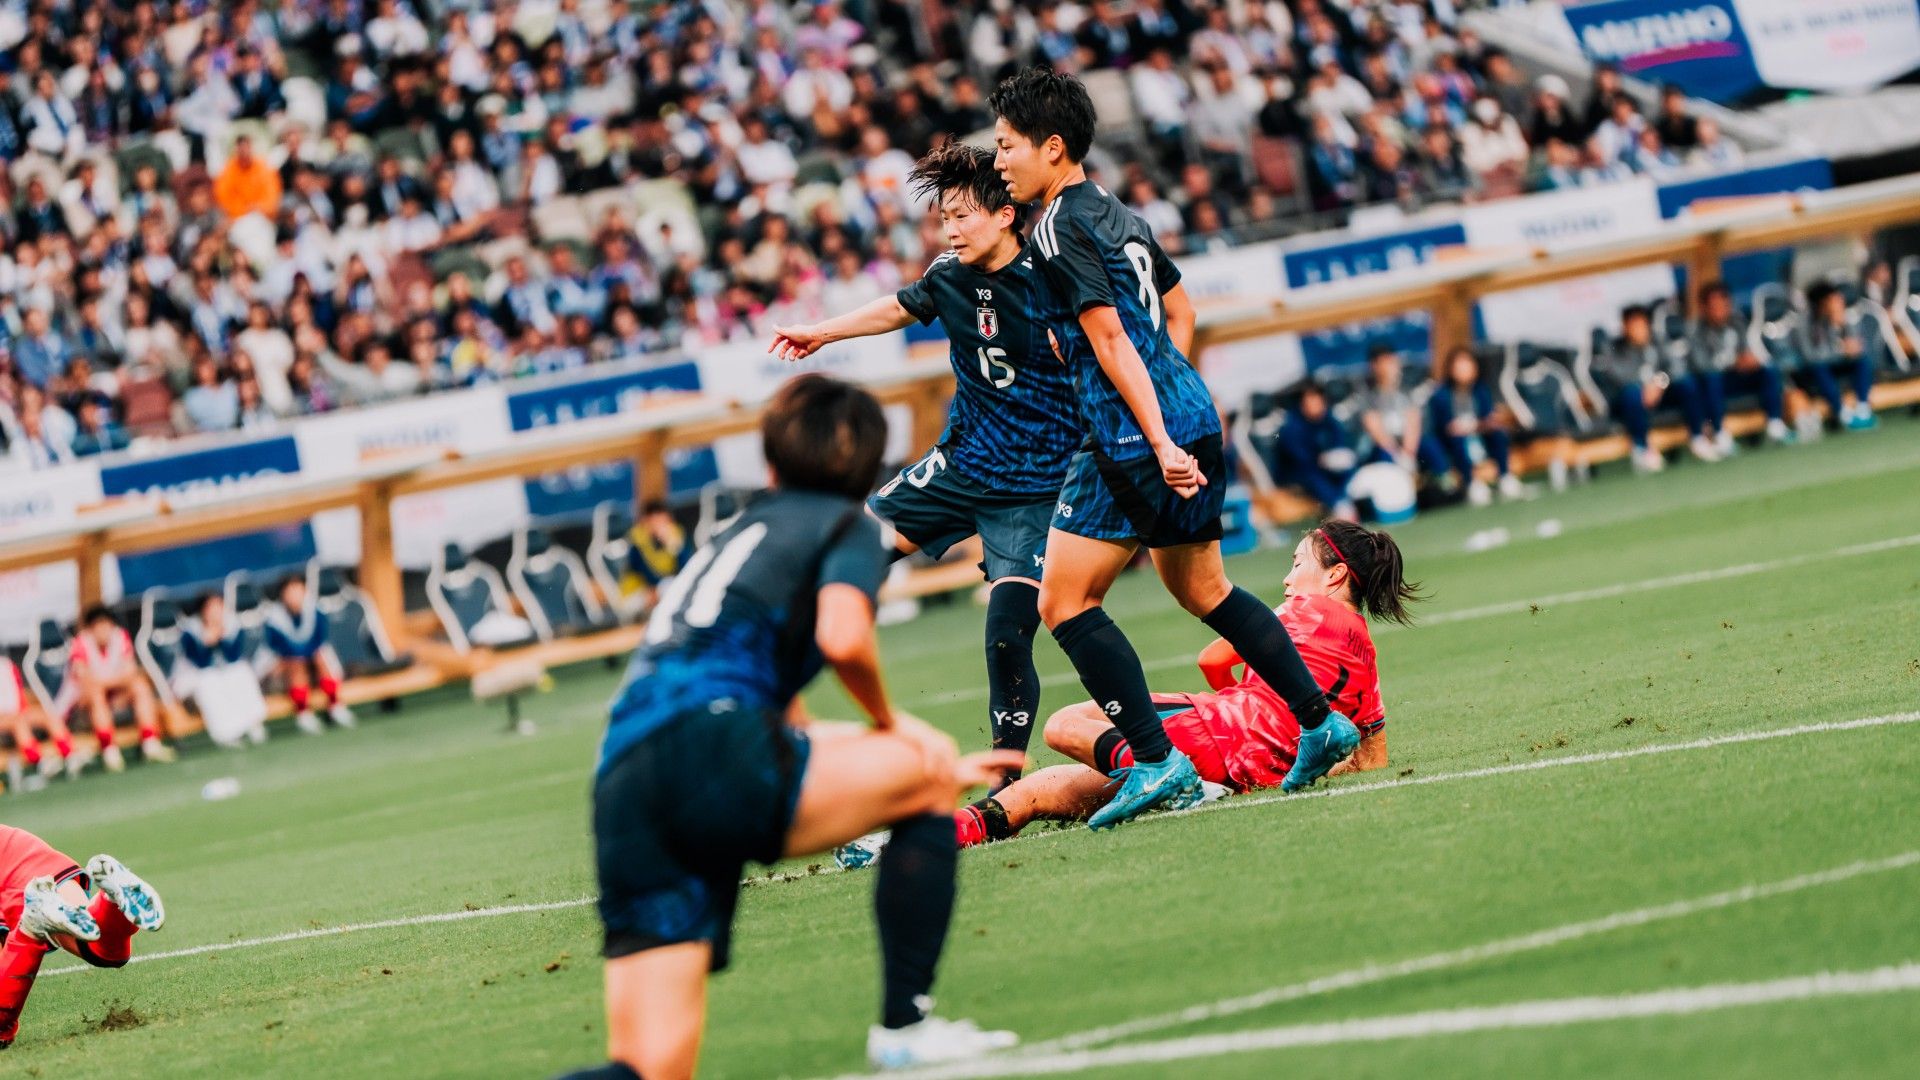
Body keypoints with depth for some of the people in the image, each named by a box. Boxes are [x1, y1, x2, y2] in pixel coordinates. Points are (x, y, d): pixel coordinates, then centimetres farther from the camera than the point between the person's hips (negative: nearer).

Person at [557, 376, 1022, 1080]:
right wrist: (891, 724, 13)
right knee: (927, 777, 19)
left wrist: (930, 765, 48)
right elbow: (844, 637, -8)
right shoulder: (848, 523, 15)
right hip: (709, 746, -6)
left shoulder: (735, 538, 36)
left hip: (620, 789, 6)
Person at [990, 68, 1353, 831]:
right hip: (1193, 419, 9)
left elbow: (1109, 339, -17)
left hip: (1134, 438, -9)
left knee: (1064, 601, -4)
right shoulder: (1115, 213, 17)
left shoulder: (1060, 228, -11)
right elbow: (1179, 309, 26)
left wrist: (1158, 440, -20)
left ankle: (1158, 762, -9)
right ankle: (1321, 723, 21)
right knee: (1201, 587, 22)